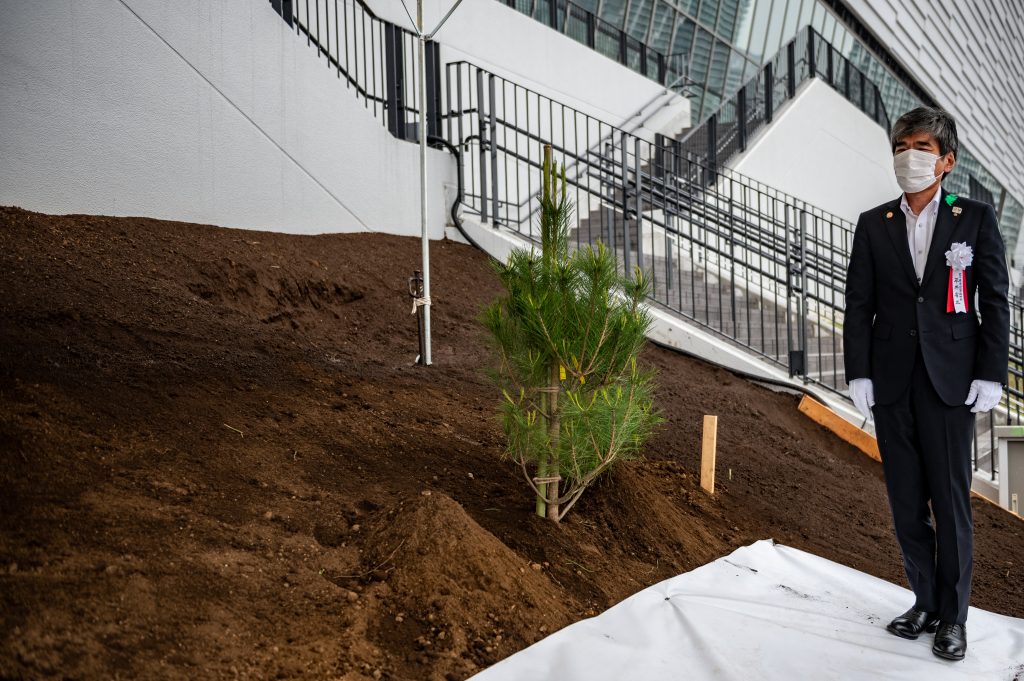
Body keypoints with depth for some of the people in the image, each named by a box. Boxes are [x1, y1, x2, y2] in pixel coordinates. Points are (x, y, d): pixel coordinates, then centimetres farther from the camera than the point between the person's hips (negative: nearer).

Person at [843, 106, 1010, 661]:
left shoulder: (975, 219, 3)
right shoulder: (873, 224, 7)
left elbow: (995, 302, 1)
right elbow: (858, 305, 4)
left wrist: (991, 375, -6)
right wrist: (858, 374, -2)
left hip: (950, 381, -2)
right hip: (892, 384, 2)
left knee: (951, 501, 3)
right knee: (906, 502, 9)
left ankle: (953, 617, 16)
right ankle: (925, 603, 23)